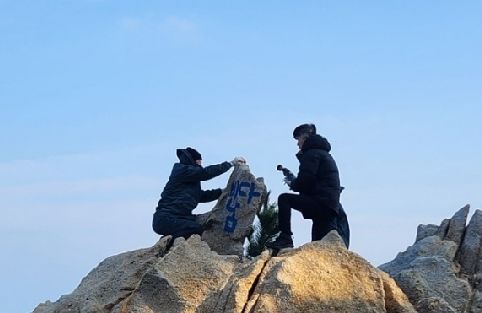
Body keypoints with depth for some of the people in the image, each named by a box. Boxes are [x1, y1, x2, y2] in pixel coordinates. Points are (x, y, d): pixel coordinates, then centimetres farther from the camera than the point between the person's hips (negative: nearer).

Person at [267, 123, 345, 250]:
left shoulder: (312, 153, -5)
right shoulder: (324, 153, 27)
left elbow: (305, 181, -15)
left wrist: (293, 185, 5)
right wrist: (295, 180, 18)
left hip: (320, 201, -9)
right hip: (331, 206, 9)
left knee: (284, 199, -7)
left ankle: (285, 238, -14)